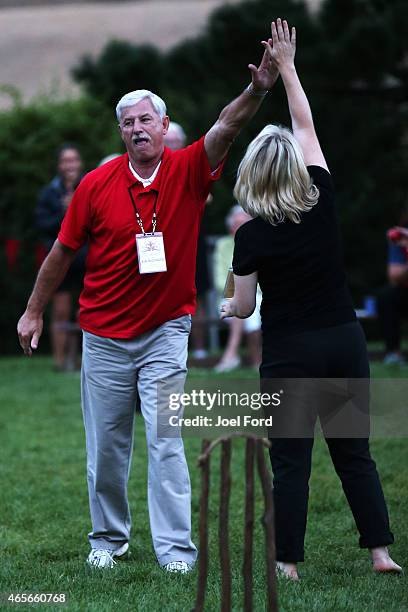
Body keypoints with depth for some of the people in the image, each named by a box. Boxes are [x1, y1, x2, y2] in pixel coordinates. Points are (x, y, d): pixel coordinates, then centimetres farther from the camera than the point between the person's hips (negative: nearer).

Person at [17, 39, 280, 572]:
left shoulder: (187, 172, -6)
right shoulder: (96, 184, -5)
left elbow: (226, 128, -24)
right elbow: (63, 251, 5)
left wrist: (257, 91, -43)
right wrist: (34, 311, 11)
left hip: (165, 332, -1)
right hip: (104, 337, 1)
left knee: (167, 441, -7)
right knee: (106, 446, 10)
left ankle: (176, 549, -6)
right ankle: (109, 538, 27)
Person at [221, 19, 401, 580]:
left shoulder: (252, 235, -10)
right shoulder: (323, 202, -2)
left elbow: (243, 306, -1)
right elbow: (306, 127, 9)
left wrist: (227, 309, 22)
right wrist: (287, 67, 16)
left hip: (290, 352, -4)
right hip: (345, 342, 4)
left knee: (290, 460, 3)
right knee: (355, 451, 11)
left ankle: (288, 562, 5)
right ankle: (381, 551, 9)